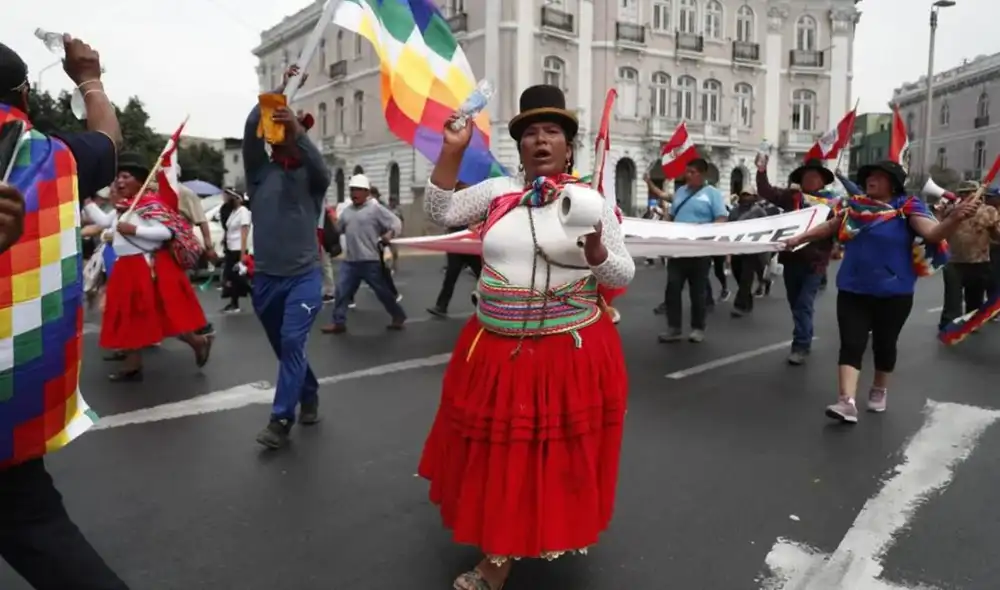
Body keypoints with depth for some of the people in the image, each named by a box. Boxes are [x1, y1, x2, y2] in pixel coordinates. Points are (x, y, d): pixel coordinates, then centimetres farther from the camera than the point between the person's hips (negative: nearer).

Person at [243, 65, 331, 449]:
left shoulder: (312, 177, 3)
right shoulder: (260, 172, 5)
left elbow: (321, 166, -21)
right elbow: (251, 127, -8)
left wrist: (297, 128, -38)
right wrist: (281, 89, -13)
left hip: (304, 275, -3)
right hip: (265, 277, 3)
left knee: (293, 343, -16)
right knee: (285, 347, 14)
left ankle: (281, 420, -10)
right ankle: (309, 396, 36)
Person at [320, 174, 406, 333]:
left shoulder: (375, 208, -5)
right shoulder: (348, 211, 14)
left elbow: (396, 223, -10)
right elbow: (338, 229, 21)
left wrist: (389, 235, -25)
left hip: (370, 261, -6)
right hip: (350, 261, 6)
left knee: (382, 291, 4)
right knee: (342, 291, 3)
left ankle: (398, 317, 20)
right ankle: (339, 322, 13)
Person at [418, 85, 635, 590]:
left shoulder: (592, 199, -3)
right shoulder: (498, 190, 5)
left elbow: (623, 276, -2)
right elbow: (439, 213, 4)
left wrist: (595, 251, -24)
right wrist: (452, 152, -3)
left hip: (571, 353, -3)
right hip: (496, 349, 4)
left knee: (559, 453, 8)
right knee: (499, 450, 17)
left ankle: (555, 537, 31)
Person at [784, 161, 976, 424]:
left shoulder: (908, 207, -7)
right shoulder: (855, 205, 4)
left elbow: (934, 234, -20)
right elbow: (830, 227, 19)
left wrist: (955, 218, -39)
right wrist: (800, 238, 21)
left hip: (893, 293, -2)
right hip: (852, 290, 3)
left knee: (884, 344, 11)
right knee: (851, 345, -7)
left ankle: (879, 392, 34)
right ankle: (847, 402, -13)